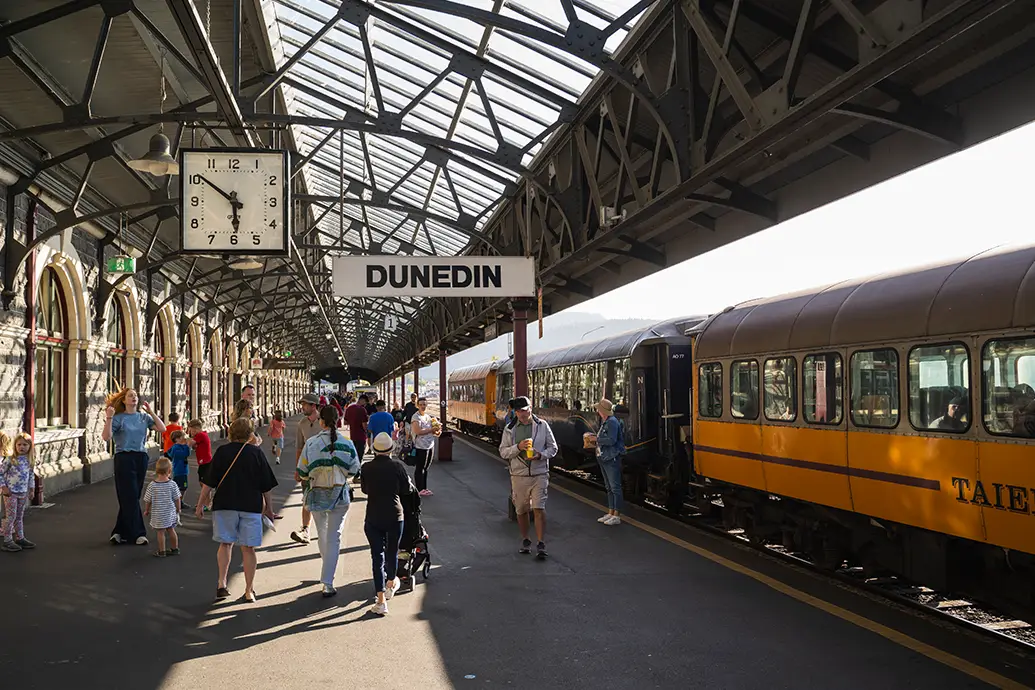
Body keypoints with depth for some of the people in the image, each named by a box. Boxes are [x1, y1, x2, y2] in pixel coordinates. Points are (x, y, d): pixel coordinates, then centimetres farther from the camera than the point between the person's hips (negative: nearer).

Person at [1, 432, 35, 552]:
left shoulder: (30, 461, 6)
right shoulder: (10, 459, -9)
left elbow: (31, 476, 15)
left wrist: (31, 489, 14)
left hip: (23, 493, 5)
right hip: (10, 492, -5)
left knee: (19, 516, 14)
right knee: (10, 516, -4)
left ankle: (20, 538, 22)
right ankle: (7, 541, 1)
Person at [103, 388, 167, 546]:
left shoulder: (144, 417, 10)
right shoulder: (118, 418, -2)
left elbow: (162, 429, -1)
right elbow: (106, 437, -14)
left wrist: (151, 412, -4)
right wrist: (109, 418, -23)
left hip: (141, 458, 5)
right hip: (124, 458, -5)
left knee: (131, 497, 8)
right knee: (130, 497, -4)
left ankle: (120, 532, 18)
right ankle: (137, 534, 0)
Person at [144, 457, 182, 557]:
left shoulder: (152, 485, -13)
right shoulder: (172, 484, -11)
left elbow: (148, 500, -5)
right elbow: (177, 499, -3)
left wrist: (146, 510, 13)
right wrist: (178, 510, 13)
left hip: (157, 514, -2)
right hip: (170, 513, 2)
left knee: (160, 532, 7)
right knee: (171, 530, 16)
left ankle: (161, 551, 14)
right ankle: (175, 549, 27)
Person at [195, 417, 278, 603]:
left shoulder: (222, 451, -1)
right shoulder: (257, 452, 0)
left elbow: (209, 482, -1)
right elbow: (266, 485, 4)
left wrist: (201, 504, 9)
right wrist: (268, 508, 14)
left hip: (225, 504, 0)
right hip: (251, 506, 0)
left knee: (226, 544, 14)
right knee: (248, 548, 6)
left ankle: (222, 583, -1)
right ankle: (249, 591, 9)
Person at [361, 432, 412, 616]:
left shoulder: (367, 468, -7)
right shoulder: (397, 466, -11)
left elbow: (365, 489, 8)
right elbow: (407, 489, 0)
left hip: (373, 517, 0)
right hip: (394, 515, 0)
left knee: (377, 556, 3)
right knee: (392, 551, 21)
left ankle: (381, 600, -2)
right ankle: (391, 584, 45)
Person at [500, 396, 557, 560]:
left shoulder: (542, 425, 1)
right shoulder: (509, 429, 3)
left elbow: (553, 447, 5)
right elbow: (503, 451, 1)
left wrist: (540, 455, -14)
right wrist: (518, 447, -16)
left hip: (539, 474, -2)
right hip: (518, 475, 2)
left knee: (539, 509, -10)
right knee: (521, 510, 11)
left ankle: (541, 545, -6)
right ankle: (525, 541, 28)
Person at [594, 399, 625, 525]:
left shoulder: (612, 422, -15)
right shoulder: (604, 422, 16)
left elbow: (611, 440, -22)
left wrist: (596, 439, -14)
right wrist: (595, 438, 3)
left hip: (612, 459, -11)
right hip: (603, 458, 11)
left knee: (615, 487, -6)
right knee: (609, 487, 15)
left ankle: (616, 516, -4)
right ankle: (610, 513, 22)